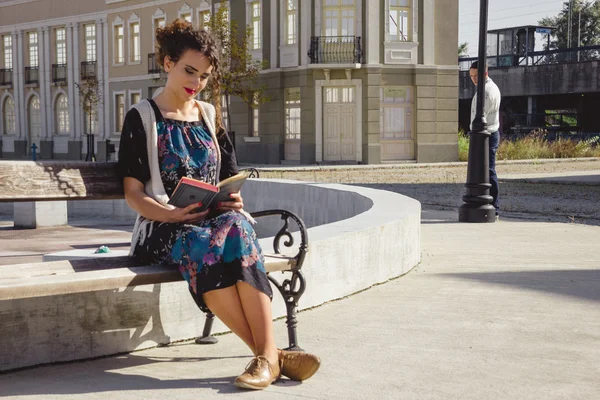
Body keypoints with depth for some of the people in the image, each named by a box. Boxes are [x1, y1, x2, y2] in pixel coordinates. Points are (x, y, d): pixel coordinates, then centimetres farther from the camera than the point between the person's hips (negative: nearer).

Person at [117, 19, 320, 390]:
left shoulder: (210, 115, 19)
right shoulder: (142, 118, 6)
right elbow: (133, 193, -1)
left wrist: (234, 200, -6)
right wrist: (170, 214, -21)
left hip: (217, 217, 3)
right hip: (166, 227, -3)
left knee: (236, 228, -36)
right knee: (202, 245, -39)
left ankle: (268, 356, -45)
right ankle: (271, 355, -40)